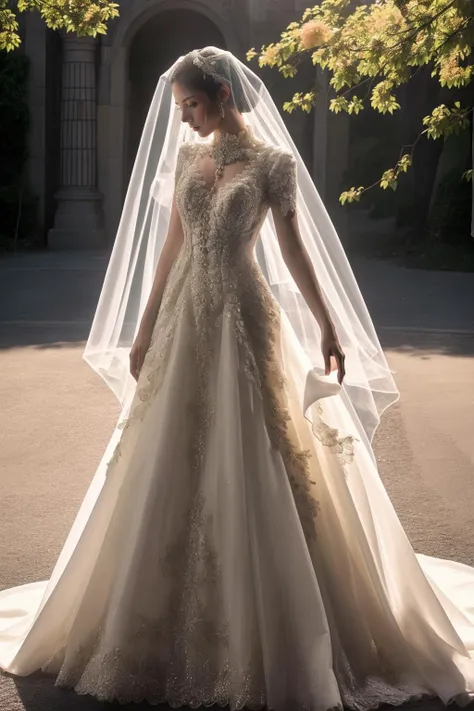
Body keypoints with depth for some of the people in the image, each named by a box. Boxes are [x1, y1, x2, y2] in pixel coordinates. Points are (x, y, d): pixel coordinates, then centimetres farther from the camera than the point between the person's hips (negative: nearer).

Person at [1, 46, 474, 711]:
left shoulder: (274, 162, -4)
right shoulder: (186, 157, 10)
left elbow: (295, 249, -3)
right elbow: (171, 244, 12)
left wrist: (328, 327, -4)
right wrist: (144, 327, 11)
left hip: (245, 320, -5)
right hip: (185, 318, 5)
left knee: (250, 467, -2)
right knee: (173, 469, 8)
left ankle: (261, 629, 14)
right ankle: (171, 624, 24)